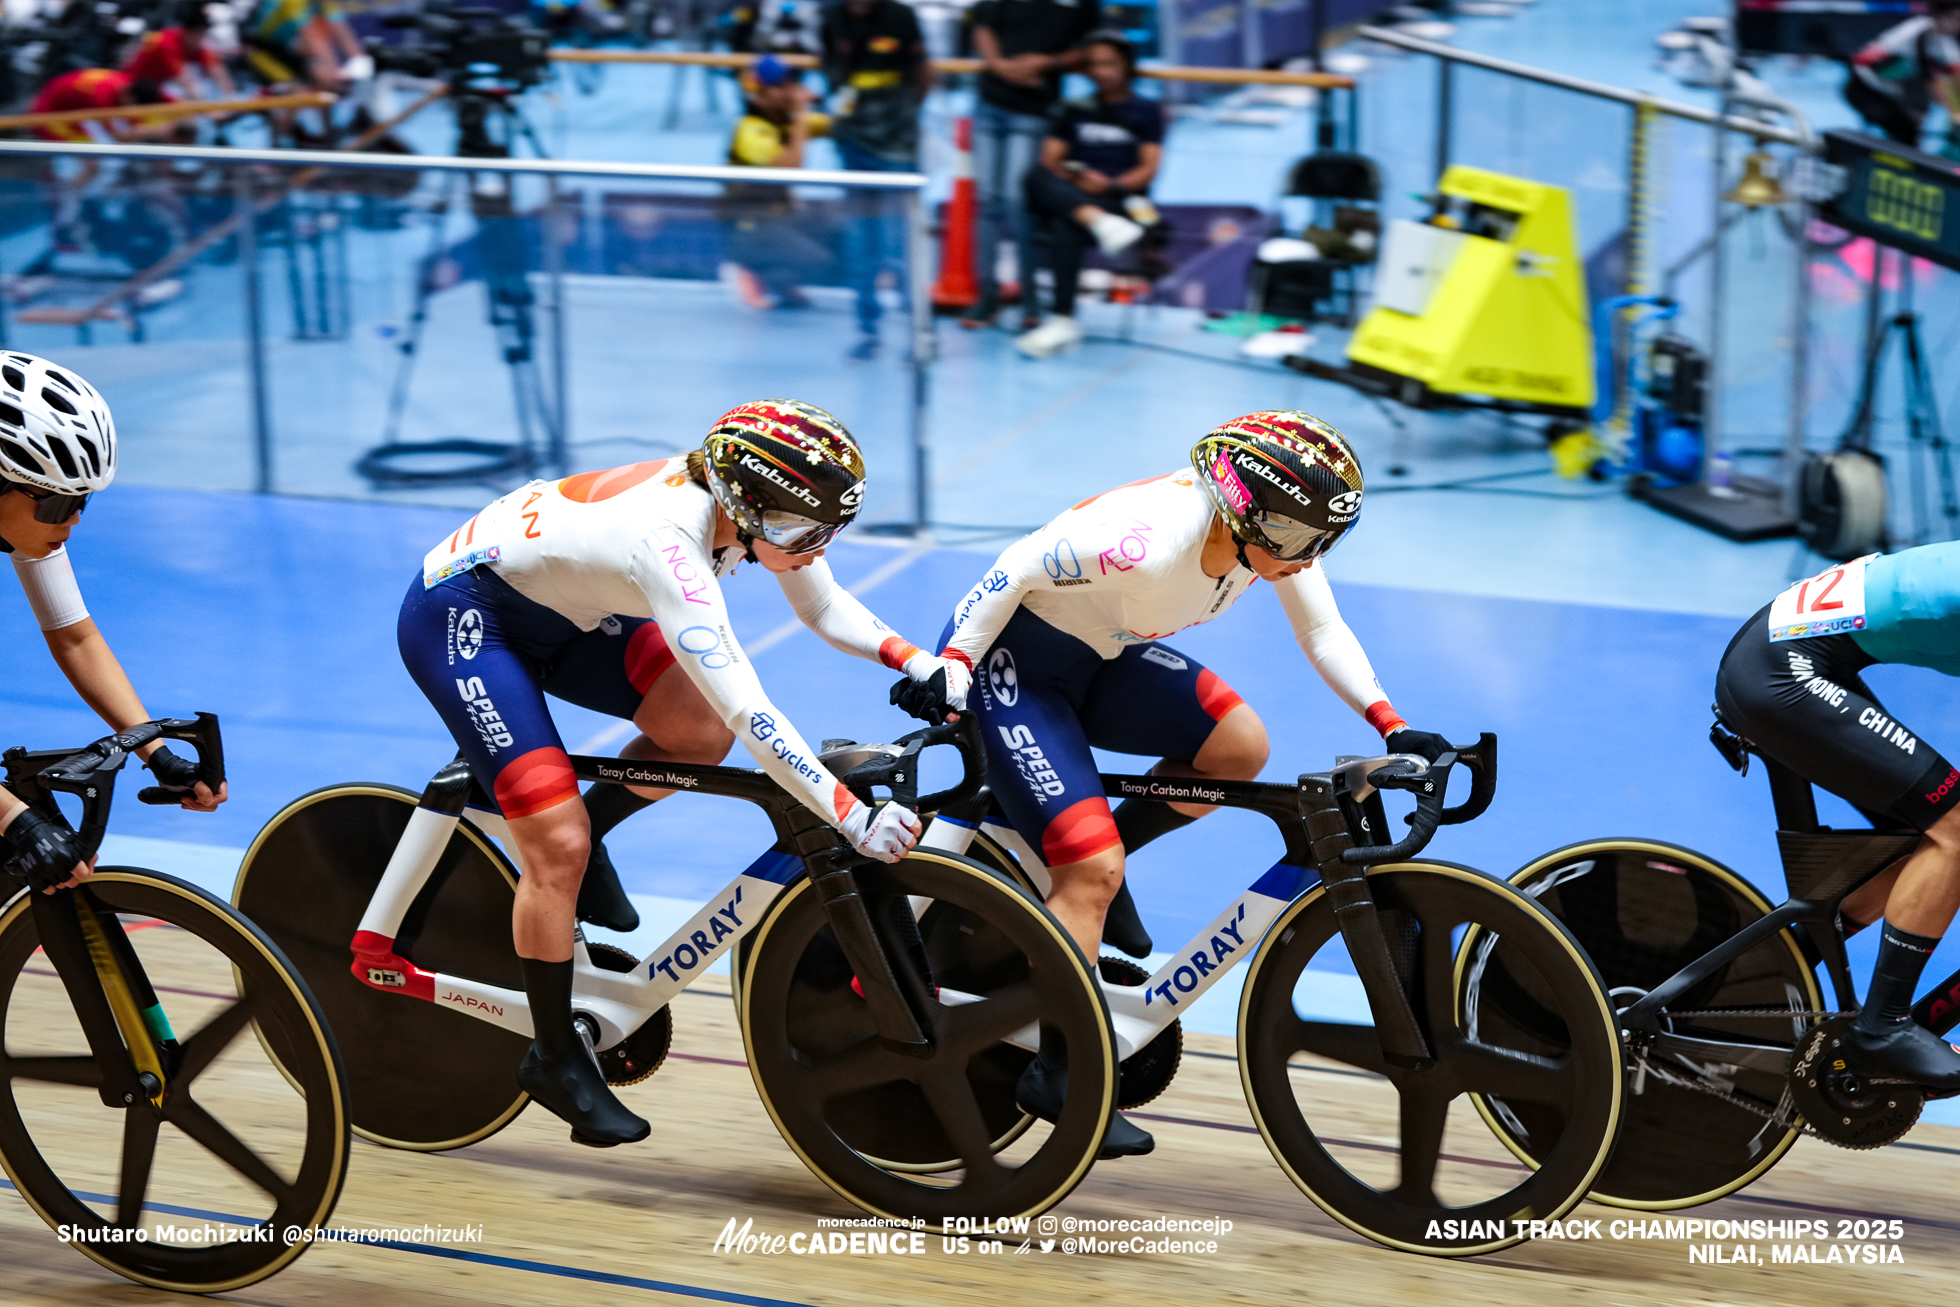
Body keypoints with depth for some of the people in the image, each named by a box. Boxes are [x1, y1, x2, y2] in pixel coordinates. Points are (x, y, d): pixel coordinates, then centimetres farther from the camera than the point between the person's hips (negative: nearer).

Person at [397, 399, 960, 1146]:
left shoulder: (743, 500, -15)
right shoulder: (668, 539, -37)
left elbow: (826, 609, 0)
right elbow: (750, 711, -41)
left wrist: (921, 663, -15)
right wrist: (853, 819, -41)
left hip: (557, 606, 8)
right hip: (457, 615, -8)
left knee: (701, 730, -11)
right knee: (560, 849, -12)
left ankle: (574, 838, 14)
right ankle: (554, 1061, 5)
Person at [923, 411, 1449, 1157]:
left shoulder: (1271, 529, -13)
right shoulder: (1148, 541, -36)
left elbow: (1323, 632, -3)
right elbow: (1016, 572, -26)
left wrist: (1390, 727, -11)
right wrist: (951, 668, -28)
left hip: (1102, 658, 8)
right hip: (1013, 662, -8)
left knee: (1239, 746, -12)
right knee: (1095, 871, -16)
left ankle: (1091, 853, 9)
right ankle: (1056, 1075, -5)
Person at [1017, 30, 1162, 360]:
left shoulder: (1147, 112, 12)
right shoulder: (1072, 111, 21)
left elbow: (1148, 169, 1)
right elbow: (1050, 161, 9)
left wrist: (1109, 185, -16)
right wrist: (1076, 178, -13)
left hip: (1121, 199, -3)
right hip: (1068, 196, 3)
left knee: (1065, 227, -37)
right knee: (1037, 175, -32)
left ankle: (1064, 321, -43)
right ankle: (1100, 223, -52)